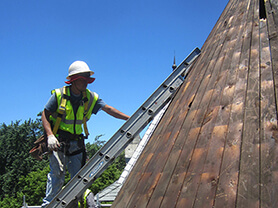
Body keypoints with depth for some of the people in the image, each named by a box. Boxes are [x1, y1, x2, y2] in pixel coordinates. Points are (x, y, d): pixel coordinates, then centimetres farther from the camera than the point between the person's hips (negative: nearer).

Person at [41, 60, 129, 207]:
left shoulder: (91, 97, 1)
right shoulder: (59, 94, -9)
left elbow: (109, 109, -1)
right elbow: (45, 115, -7)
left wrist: (129, 118, -10)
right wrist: (50, 135, -20)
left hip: (76, 141, 4)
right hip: (58, 140, -4)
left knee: (78, 175, 5)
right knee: (57, 173, -8)